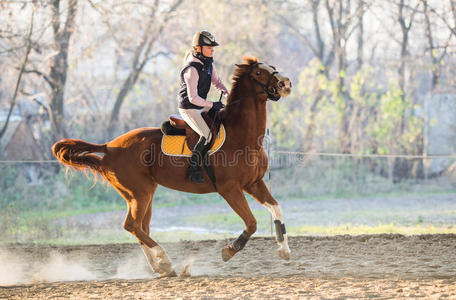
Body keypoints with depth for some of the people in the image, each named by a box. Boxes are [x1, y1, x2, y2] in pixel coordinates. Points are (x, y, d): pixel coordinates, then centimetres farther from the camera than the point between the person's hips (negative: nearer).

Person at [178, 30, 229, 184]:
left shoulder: (208, 62, 1)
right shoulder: (192, 69, -27)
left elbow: (216, 80, 16)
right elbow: (193, 98, -27)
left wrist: (227, 93, -1)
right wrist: (212, 105, -20)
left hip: (201, 106, 9)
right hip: (188, 108, -9)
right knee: (207, 135, -23)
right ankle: (193, 170, -17)